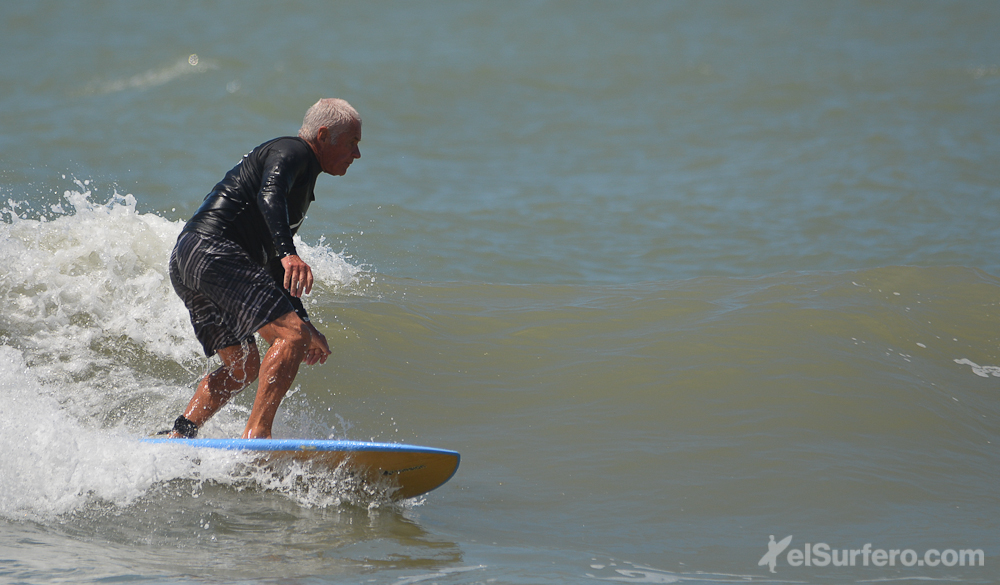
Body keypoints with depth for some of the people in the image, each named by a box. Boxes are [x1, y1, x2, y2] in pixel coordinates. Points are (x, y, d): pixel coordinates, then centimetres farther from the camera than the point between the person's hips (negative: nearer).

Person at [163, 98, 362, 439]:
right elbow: (269, 196, -24)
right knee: (292, 336, -17)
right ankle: (255, 435, -24)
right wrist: (288, 254, -39)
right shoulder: (292, 151, -1)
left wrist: (304, 328, 28)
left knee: (243, 367, 17)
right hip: (213, 250, -11)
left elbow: (276, 268, 31)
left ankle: (178, 435, 7)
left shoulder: (302, 185, 29)